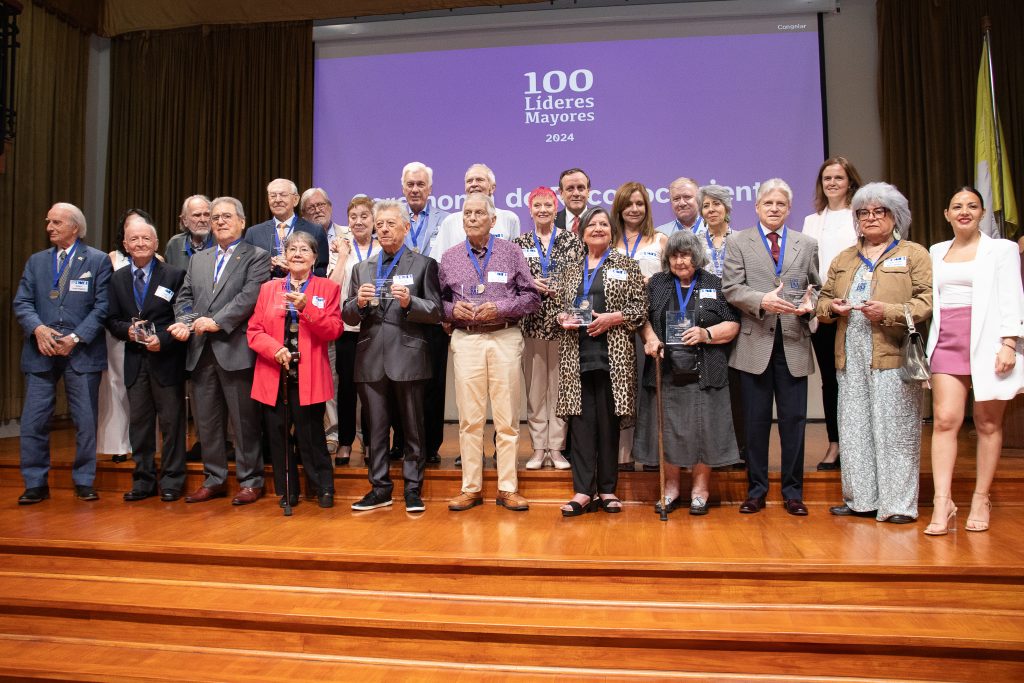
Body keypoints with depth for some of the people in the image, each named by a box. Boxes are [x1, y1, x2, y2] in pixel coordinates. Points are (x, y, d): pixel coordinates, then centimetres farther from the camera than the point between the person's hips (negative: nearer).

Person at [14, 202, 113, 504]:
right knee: (33, 421, 2)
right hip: (41, 352, 3)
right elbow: (22, 302, 7)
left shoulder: (98, 261, 3)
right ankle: (36, 484, 13)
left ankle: (84, 482, 15)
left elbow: (102, 306, -4)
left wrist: (76, 337, -13)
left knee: (86, 421, 3)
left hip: (82, 352, -3)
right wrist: (38, 328, -11)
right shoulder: (36, 261, 13)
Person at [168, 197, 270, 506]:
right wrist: (185, 322, -5)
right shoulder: (198, 259, 20)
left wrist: (217, 322, -18)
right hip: (201, 351, 6)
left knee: (244, 420, 0)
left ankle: (250, 481, 11)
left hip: (235, 350, -6)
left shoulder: (257, 257, 1)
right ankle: (214, 480, 23)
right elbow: (185, 297, 14)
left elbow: (249, 297, -12)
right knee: (206, 420, 12)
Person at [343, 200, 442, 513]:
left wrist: (410, 302, -18)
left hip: (408, 358, -3)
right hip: (371, 360, 4)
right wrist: (359, 303, -9)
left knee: (412, 428, 4)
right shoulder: (362, 268, 16)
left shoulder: (424, 264, 5)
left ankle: (413, 488, 14)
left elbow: (436, 312, -2)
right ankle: (380, 488, 20)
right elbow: (348, 317, 12)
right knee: (375, 428, 9)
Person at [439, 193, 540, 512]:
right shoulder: (449, 258, 11)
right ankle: (471, 488, 14)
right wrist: (452, 309, -8)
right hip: (466, 340, 1)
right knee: (470, 418, 4)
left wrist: (499, 308, -11)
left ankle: (507, 488, 11)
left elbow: (531, 296, 2)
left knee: (507, 418, 2)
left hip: (505, 338, -1)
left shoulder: (511, 252, 5)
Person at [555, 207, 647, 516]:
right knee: (581, 419, -1)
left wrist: (614, 317, -12)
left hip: (612, 353, -2)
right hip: (577, 353, 2)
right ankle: (584, 490, 4)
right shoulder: (570, 270, 16)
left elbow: (641, 306, 2)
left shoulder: (626, 265, 7)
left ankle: (607, 488, 13)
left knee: (608, 420, 1)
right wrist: (562, 318, -1)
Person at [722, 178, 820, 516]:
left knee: (794, 420, 5)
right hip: (755, 342, -2)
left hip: (794, 343, 2)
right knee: (756, 420, 6)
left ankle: (793, 492, 17)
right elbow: (731, 288, -4)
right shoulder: (738, 242, 6)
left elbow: (816, 288, 13)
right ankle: (756, 490, 17)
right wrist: (762, 300, -20)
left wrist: (810, 304, -9)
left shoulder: (807, 244, 13)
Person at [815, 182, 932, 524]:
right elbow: (823, 299, 23)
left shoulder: (914, 254, 5)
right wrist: (832, 307, 0)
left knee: (895, 429, -3)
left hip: (893, 355, -5)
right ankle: (860, 499, 17)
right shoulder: (843, 259, 20)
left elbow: (927, 301, -5)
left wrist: (889, 312, -19)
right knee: (854, 429, 7)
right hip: (850, 357, 5)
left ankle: (898, 504, 6)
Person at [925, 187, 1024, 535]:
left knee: (987, 424, 2)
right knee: (945, 420, -8)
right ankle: (942, 504, -9)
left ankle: (981, 500, 12)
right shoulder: (936, 252, 15)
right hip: (947, 342, 2)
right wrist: (924, 343, 5)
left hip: (986, 343, -2)